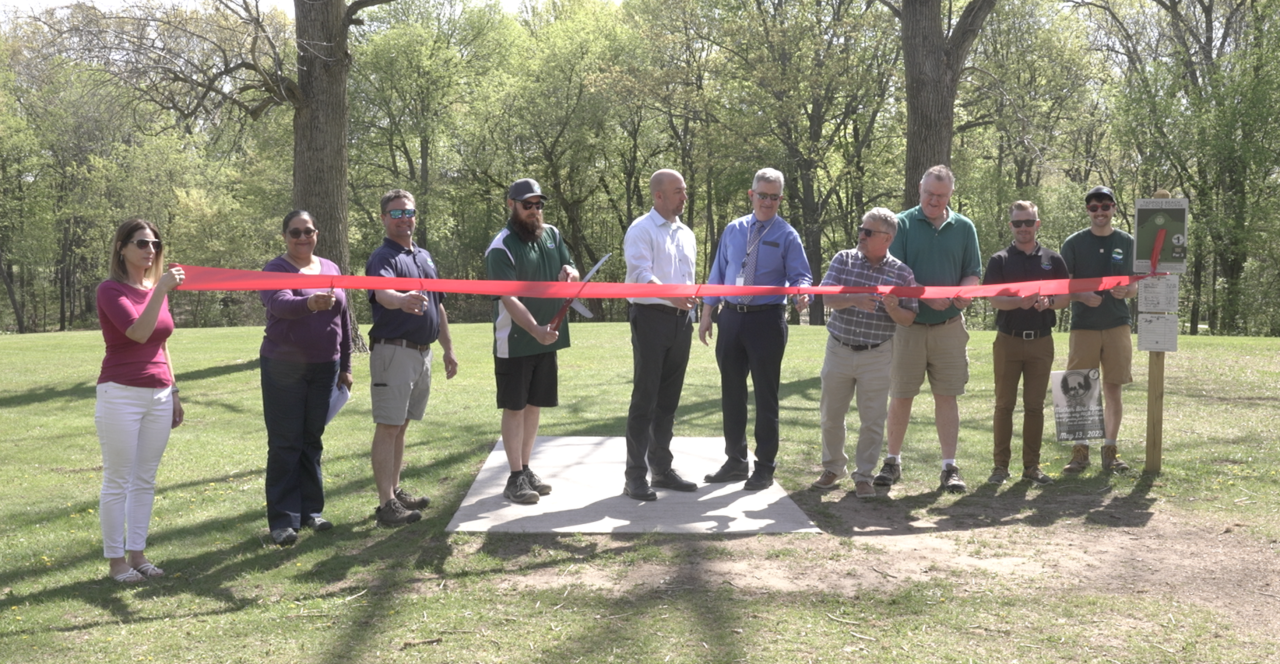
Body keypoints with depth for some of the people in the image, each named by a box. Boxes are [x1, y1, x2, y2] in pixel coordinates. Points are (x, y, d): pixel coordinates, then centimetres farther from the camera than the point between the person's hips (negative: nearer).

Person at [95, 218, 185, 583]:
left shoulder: (159, 288, 11)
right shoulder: (110, 290, -7)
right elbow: (138, 332, -22)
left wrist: (174, 393, 18)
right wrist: (161, 290, -27)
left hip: (158, 396, 6)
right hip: (121, 394, -6)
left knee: (145, 479, 10)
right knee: (117, 481, 1)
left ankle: (137, 554, 17)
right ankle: (116, 559, 8)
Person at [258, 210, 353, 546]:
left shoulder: (331, 269, 10)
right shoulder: (275, 270, -6)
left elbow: (343, 319, 14)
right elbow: (280, 303, -27)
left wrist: (345, 366, 13)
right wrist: (309, 303, -48)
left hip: (324, 367, 5)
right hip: (284, 368, -5)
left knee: (312, 441, 12)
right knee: (285, 443, -3)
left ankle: (310, 510, 21)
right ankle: (283, 520, 0)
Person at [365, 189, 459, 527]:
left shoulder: (425, 256, 16)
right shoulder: (383, 257, -10)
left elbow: (438, 306, 23)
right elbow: (382, 292, -32)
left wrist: (448, 349, 21)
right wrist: (401, 300, -54)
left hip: (423, 352, 8)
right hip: (393, 351, -8)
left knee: (401, 425, 15)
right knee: (388, 426, -6)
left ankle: (395, 490, 24)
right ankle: (386, 503, -5)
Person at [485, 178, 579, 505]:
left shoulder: (552, 235, 7)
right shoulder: (501, 248, -14)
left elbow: (573, 274, 12)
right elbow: (509, 298, -23)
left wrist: (569, 272, -14)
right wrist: (535, 329, -37)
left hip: (547, 339, 6)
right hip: (515, 342, -6)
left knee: (534, 405, 13)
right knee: (515, 407, 0)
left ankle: (526, 469, 24)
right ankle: (515, 478, 5)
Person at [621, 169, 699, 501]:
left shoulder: (686, 234, 17)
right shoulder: (641, 230, -6)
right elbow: (640, 274, -19)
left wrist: (691, 312, 17)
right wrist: (672, 297, -33)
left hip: (681, 321, 7)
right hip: (651, 317, -7)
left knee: (669, 399, 12)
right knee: (645, 398, -5)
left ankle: (662, 468, 21)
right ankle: (635, 476, 0)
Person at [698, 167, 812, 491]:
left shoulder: (787, 235, -2)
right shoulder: (733, 230, 10)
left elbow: (801, 276, -7)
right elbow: (717, 273, 13)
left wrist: (802, 293, -30)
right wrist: (707, 315, 8)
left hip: (767, 319, -4)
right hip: (731, 317, 4)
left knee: (766, 394, 2)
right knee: (731, 392, 11)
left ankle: (765, 467, 13)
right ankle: (735, 461, 25)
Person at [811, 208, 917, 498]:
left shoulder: (901, 273, -3)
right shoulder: (843, 260, 0)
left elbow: (908, 319, -1)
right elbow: (828, 298, -11)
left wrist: (893, 309, -23)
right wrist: (854, 300, -29)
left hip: (877, 356, -2)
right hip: (839, 350, 2)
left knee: (872, 419, 1)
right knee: (831, 414, 11)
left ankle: (863, 475, 15)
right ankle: (833, 467, 29)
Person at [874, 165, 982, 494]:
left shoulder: (964, 227, 7)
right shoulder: (902, 224, -1)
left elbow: (973, 274, 7)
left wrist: (963, 293, -16)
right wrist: (926, 295, -22)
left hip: (949, 327, 1)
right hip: (907, 325, -1)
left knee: (947, 396, 3)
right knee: (900, 397, 5)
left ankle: (950, 467, 8)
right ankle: (892, 462, 19)